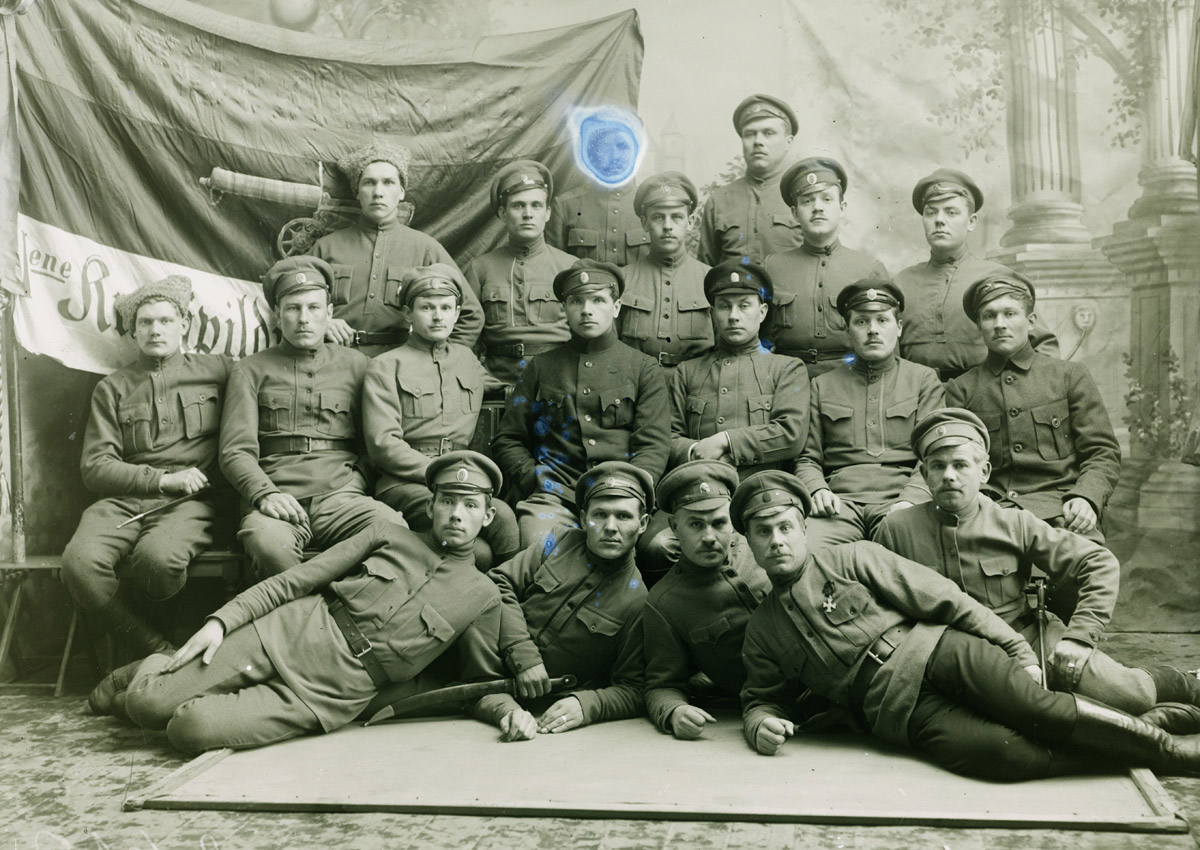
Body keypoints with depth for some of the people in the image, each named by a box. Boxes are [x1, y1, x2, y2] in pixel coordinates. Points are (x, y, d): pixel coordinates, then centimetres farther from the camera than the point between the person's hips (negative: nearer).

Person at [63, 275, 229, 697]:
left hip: (188, 503, -2)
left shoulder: (215, 370, 15)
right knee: (80, 562, -31)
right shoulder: (112, 388, 17)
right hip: (123, 500, 2)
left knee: (158, 557, -37)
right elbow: (95, 467, 9)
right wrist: (163, 478, -5)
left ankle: (118, 615, -1)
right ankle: (159, 651, -14)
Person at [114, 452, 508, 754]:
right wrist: (221, 620, -3)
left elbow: (484, 681, 14)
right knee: (147, 706, -8)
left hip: (337, 691, -1)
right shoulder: (388, 536, 10)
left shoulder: (482, 597, 7)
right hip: (295, 632, 2)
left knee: (190, 728, -22)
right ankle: (157, 668, 27)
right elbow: (294, 580, 6)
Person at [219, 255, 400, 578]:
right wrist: (265, 494, -12)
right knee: (269, 543, -37)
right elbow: (235, 451, 7)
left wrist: (355, 485, 1)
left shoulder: (355, 364, 21)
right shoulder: (251, 370, 17)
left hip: (342, 495, 1)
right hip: (279, 500, -1)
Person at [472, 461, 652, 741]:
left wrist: (585, 705, -21)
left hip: (550, 715, -4)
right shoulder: (561, 544, 7)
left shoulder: (639, 603, -2)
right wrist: (523, 657, -10)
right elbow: (499, 582, 1)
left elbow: (634, 691, -2)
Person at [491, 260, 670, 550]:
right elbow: (507, 440, 20)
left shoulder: (644, 369, 15)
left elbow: (653, 446, 6)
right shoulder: (541, 368, 20)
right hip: (555, 492, 1)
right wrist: (534, 480, 1)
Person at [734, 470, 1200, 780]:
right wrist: (759, 723, -2)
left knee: (1035, 706, -28)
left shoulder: (852, 558, 6)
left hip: (934, 649, 0)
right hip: (896, 708, 0)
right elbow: (762, 696, 24)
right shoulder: (760, 631, 14)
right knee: (1003, 752, -27)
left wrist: (1019, 651, -4)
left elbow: (943, 599, 2)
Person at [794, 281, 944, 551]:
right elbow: (807, 458, 20)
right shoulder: (822, 385, 22)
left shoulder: (924, 379, 17)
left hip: (899, 499, -1)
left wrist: (909, 501, -12)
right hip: (840, 501, 1)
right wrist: (817, 489, -4)